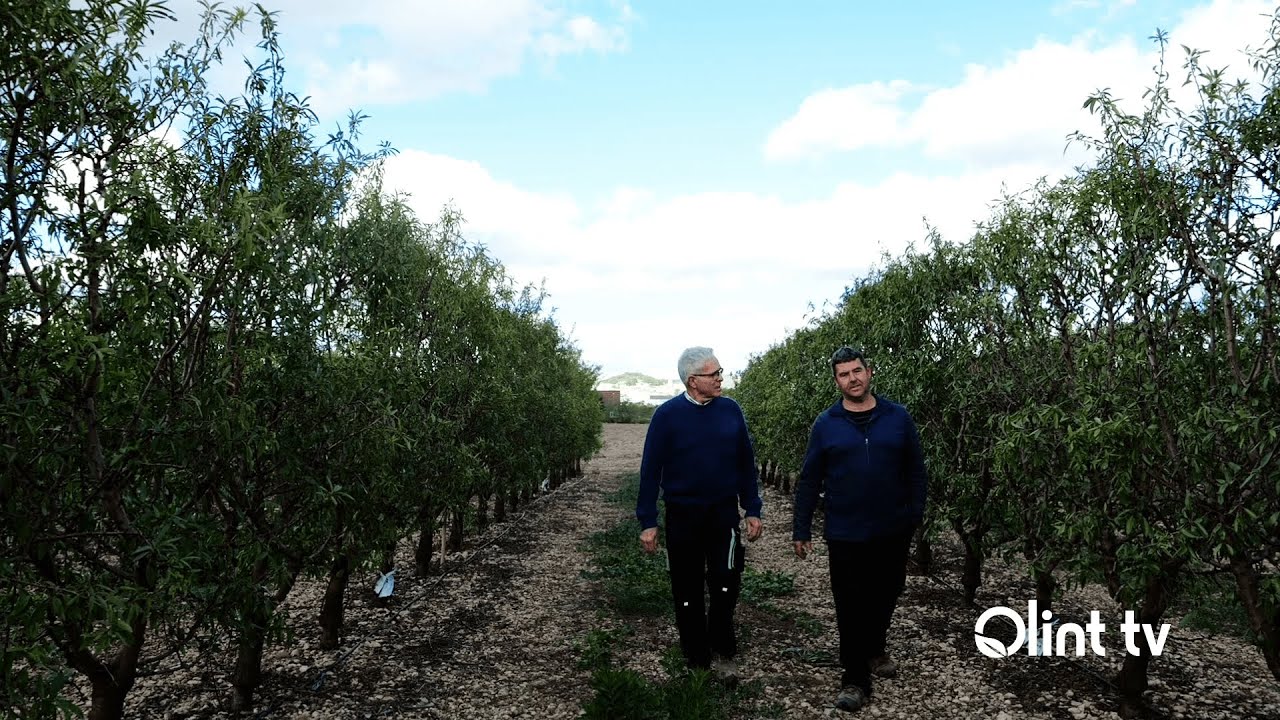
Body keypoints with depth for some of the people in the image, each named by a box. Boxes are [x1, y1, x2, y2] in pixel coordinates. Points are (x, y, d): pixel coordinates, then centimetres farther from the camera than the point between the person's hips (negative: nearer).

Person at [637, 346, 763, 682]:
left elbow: (746, 463, 7)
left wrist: (753, 510, 6)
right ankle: (697, 660, 25)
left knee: (726, 584, -6)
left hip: (724, 513, 1)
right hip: (682, 515, -1)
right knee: (688, 592, 9)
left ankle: (723, 653, 16)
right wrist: (648, 522, -8)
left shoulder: (730, 410, 0)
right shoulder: (667, 415, -8)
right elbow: (650, 469, -6)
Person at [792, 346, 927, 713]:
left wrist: (915, 516, -2)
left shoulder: (899, 418, 0)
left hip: (893, 532, 2)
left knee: (885, 597, 17)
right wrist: (800, 529, -1)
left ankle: (874, 650, 42)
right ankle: (855, 680, 15)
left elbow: (916, 472, 4)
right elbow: (809, 481, 1)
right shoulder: (825, 425, -2)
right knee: (851, 607, 3)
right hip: (845, 535, -1)